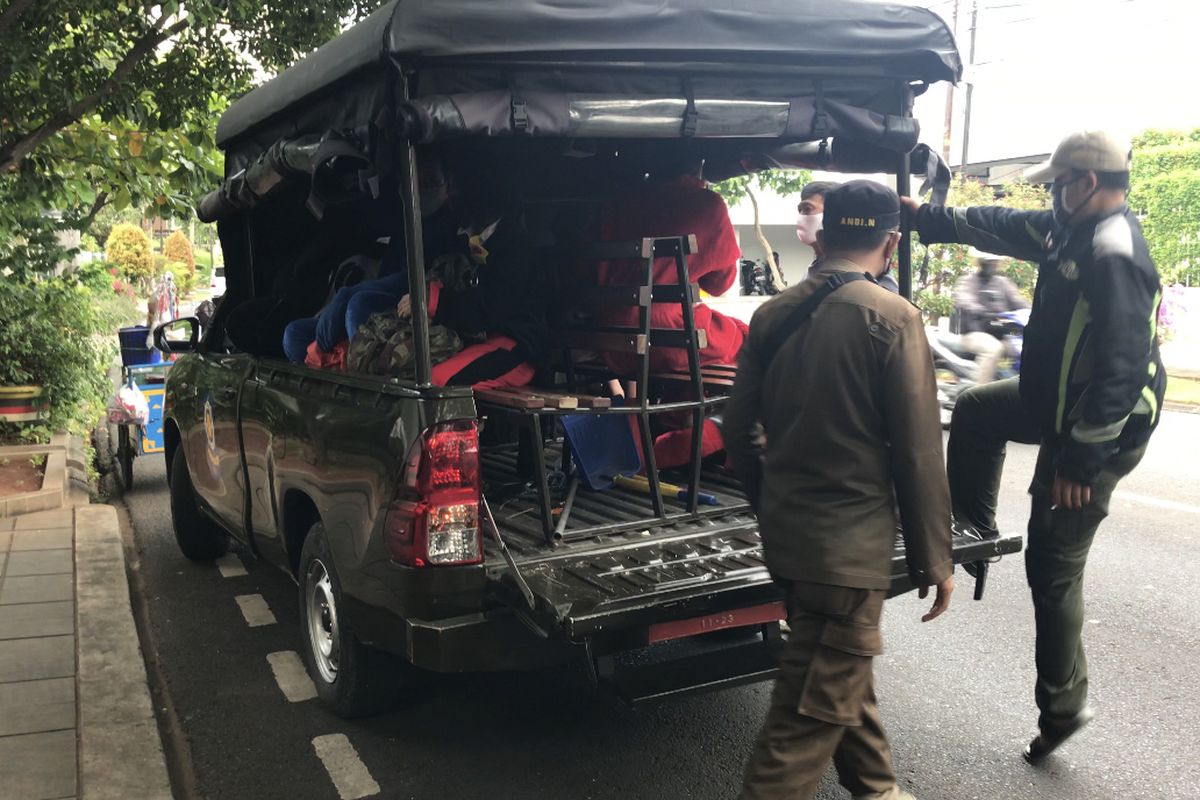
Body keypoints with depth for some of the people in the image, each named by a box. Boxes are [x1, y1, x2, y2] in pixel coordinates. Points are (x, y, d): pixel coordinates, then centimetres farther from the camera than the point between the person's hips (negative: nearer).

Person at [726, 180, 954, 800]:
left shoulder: (772, 315, 4)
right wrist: (935, 561, -3)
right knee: (813, 713, 1)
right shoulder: (893, 318, -13)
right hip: (849, 544, -7)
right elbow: (918, 453, -13)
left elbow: (738, 426, 9)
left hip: (785, 534, 7)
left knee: (844, 671, 26)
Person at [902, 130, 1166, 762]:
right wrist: (927, 217, 16)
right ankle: (975, 530, 38)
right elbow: (1002, 228, 18)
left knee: (1053, 567, -1)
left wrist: (1080, 459, -27)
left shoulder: (1114, 256, -28)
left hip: (1098, 430, -10)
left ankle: (1062, 706, 14)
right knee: (975, 409, 26)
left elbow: (1120, 371, -31)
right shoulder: (1072, 231, 3)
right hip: (1058, 399, 10)